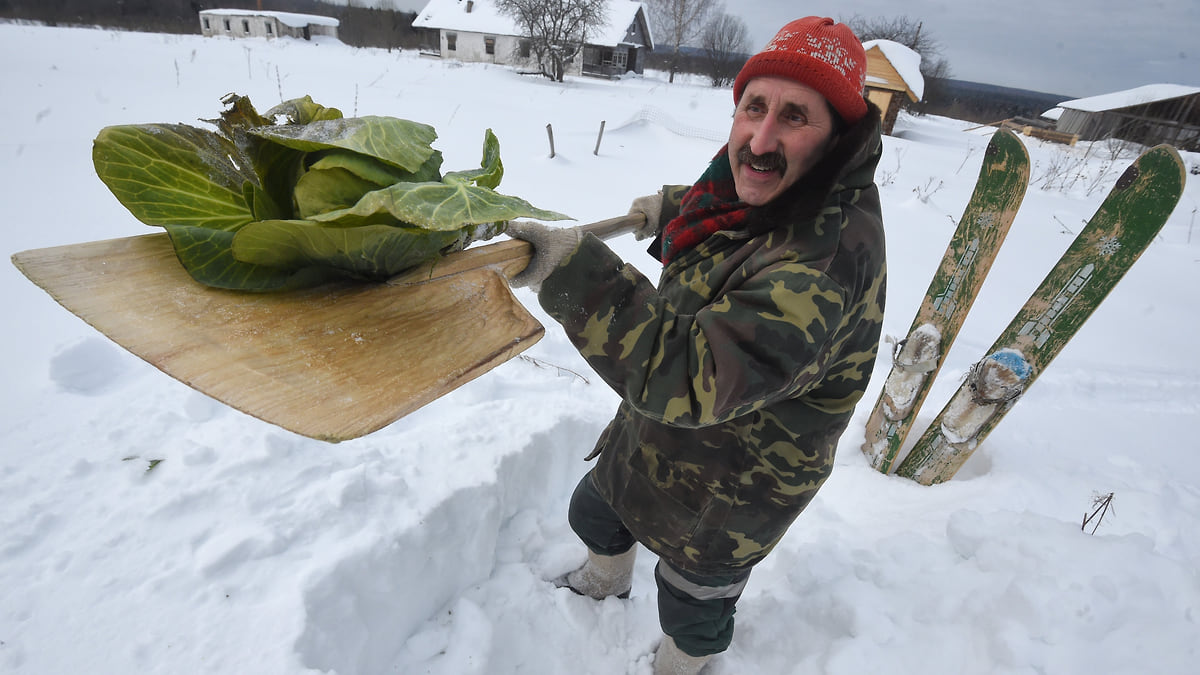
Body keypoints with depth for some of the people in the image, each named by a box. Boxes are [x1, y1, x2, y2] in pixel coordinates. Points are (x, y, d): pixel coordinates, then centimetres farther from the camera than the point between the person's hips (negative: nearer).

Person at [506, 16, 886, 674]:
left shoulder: (824, 256, -38)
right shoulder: (767, 188, -7)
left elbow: (691, 376, -44)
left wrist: (579, 275, -45)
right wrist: (676, 208, 23)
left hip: (730, 489, -8)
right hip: (662, 428, 9)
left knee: (692, 605, 20)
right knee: (594, 514, 31)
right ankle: (606, 581, 67)